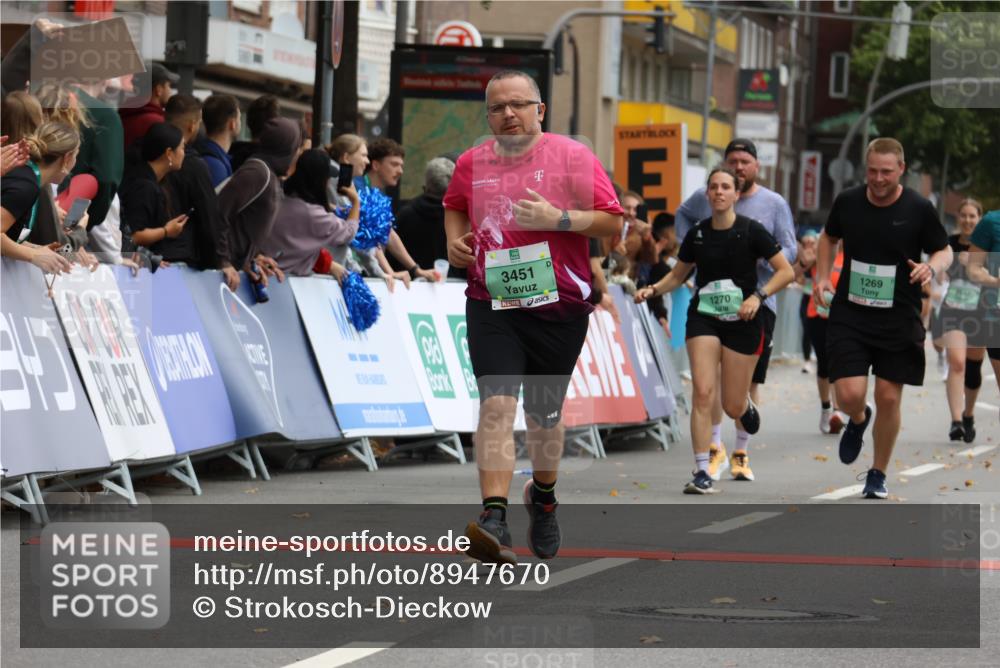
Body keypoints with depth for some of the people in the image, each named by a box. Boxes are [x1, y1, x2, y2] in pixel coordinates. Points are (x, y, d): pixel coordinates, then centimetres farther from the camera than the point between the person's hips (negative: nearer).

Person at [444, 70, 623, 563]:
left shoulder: (572, 157, -3)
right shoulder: (471, 164, 7)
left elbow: (614, 222, -5)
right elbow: (454, 205, 28)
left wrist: (559, 218, -19)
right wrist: (454, 239, 8)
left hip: (559, 307, -1)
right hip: (492, 305, 1)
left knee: (545, 413, 13)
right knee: (496, 404, -17)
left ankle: (543, 496, 41)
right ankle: (494, 521, -27)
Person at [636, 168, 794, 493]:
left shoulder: (751, 231, -7)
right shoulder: (697, 234, 2)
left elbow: (786, 271, -6)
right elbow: (677, 274, 16)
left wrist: (758, 295, -19)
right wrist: (653, 290, -3)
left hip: (743, 321, -2)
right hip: (703, 318, 2)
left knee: (732, 407, 2)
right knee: (703, 393, -14)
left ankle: (747, 404, 42)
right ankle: (702, 472, -11)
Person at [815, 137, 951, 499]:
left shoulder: (919, 209, -8)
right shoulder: (847, 202, -1)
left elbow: (945, 251, 4)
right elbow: (829, 237, 18)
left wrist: (931, 267, -19)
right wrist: (823, 276, 4)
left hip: (899, 321, -1)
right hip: (849, 316, 1)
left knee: (889, 399, 1)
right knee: (850, 395, -11)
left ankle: (878, 474, 21)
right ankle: (858, 420, 27)